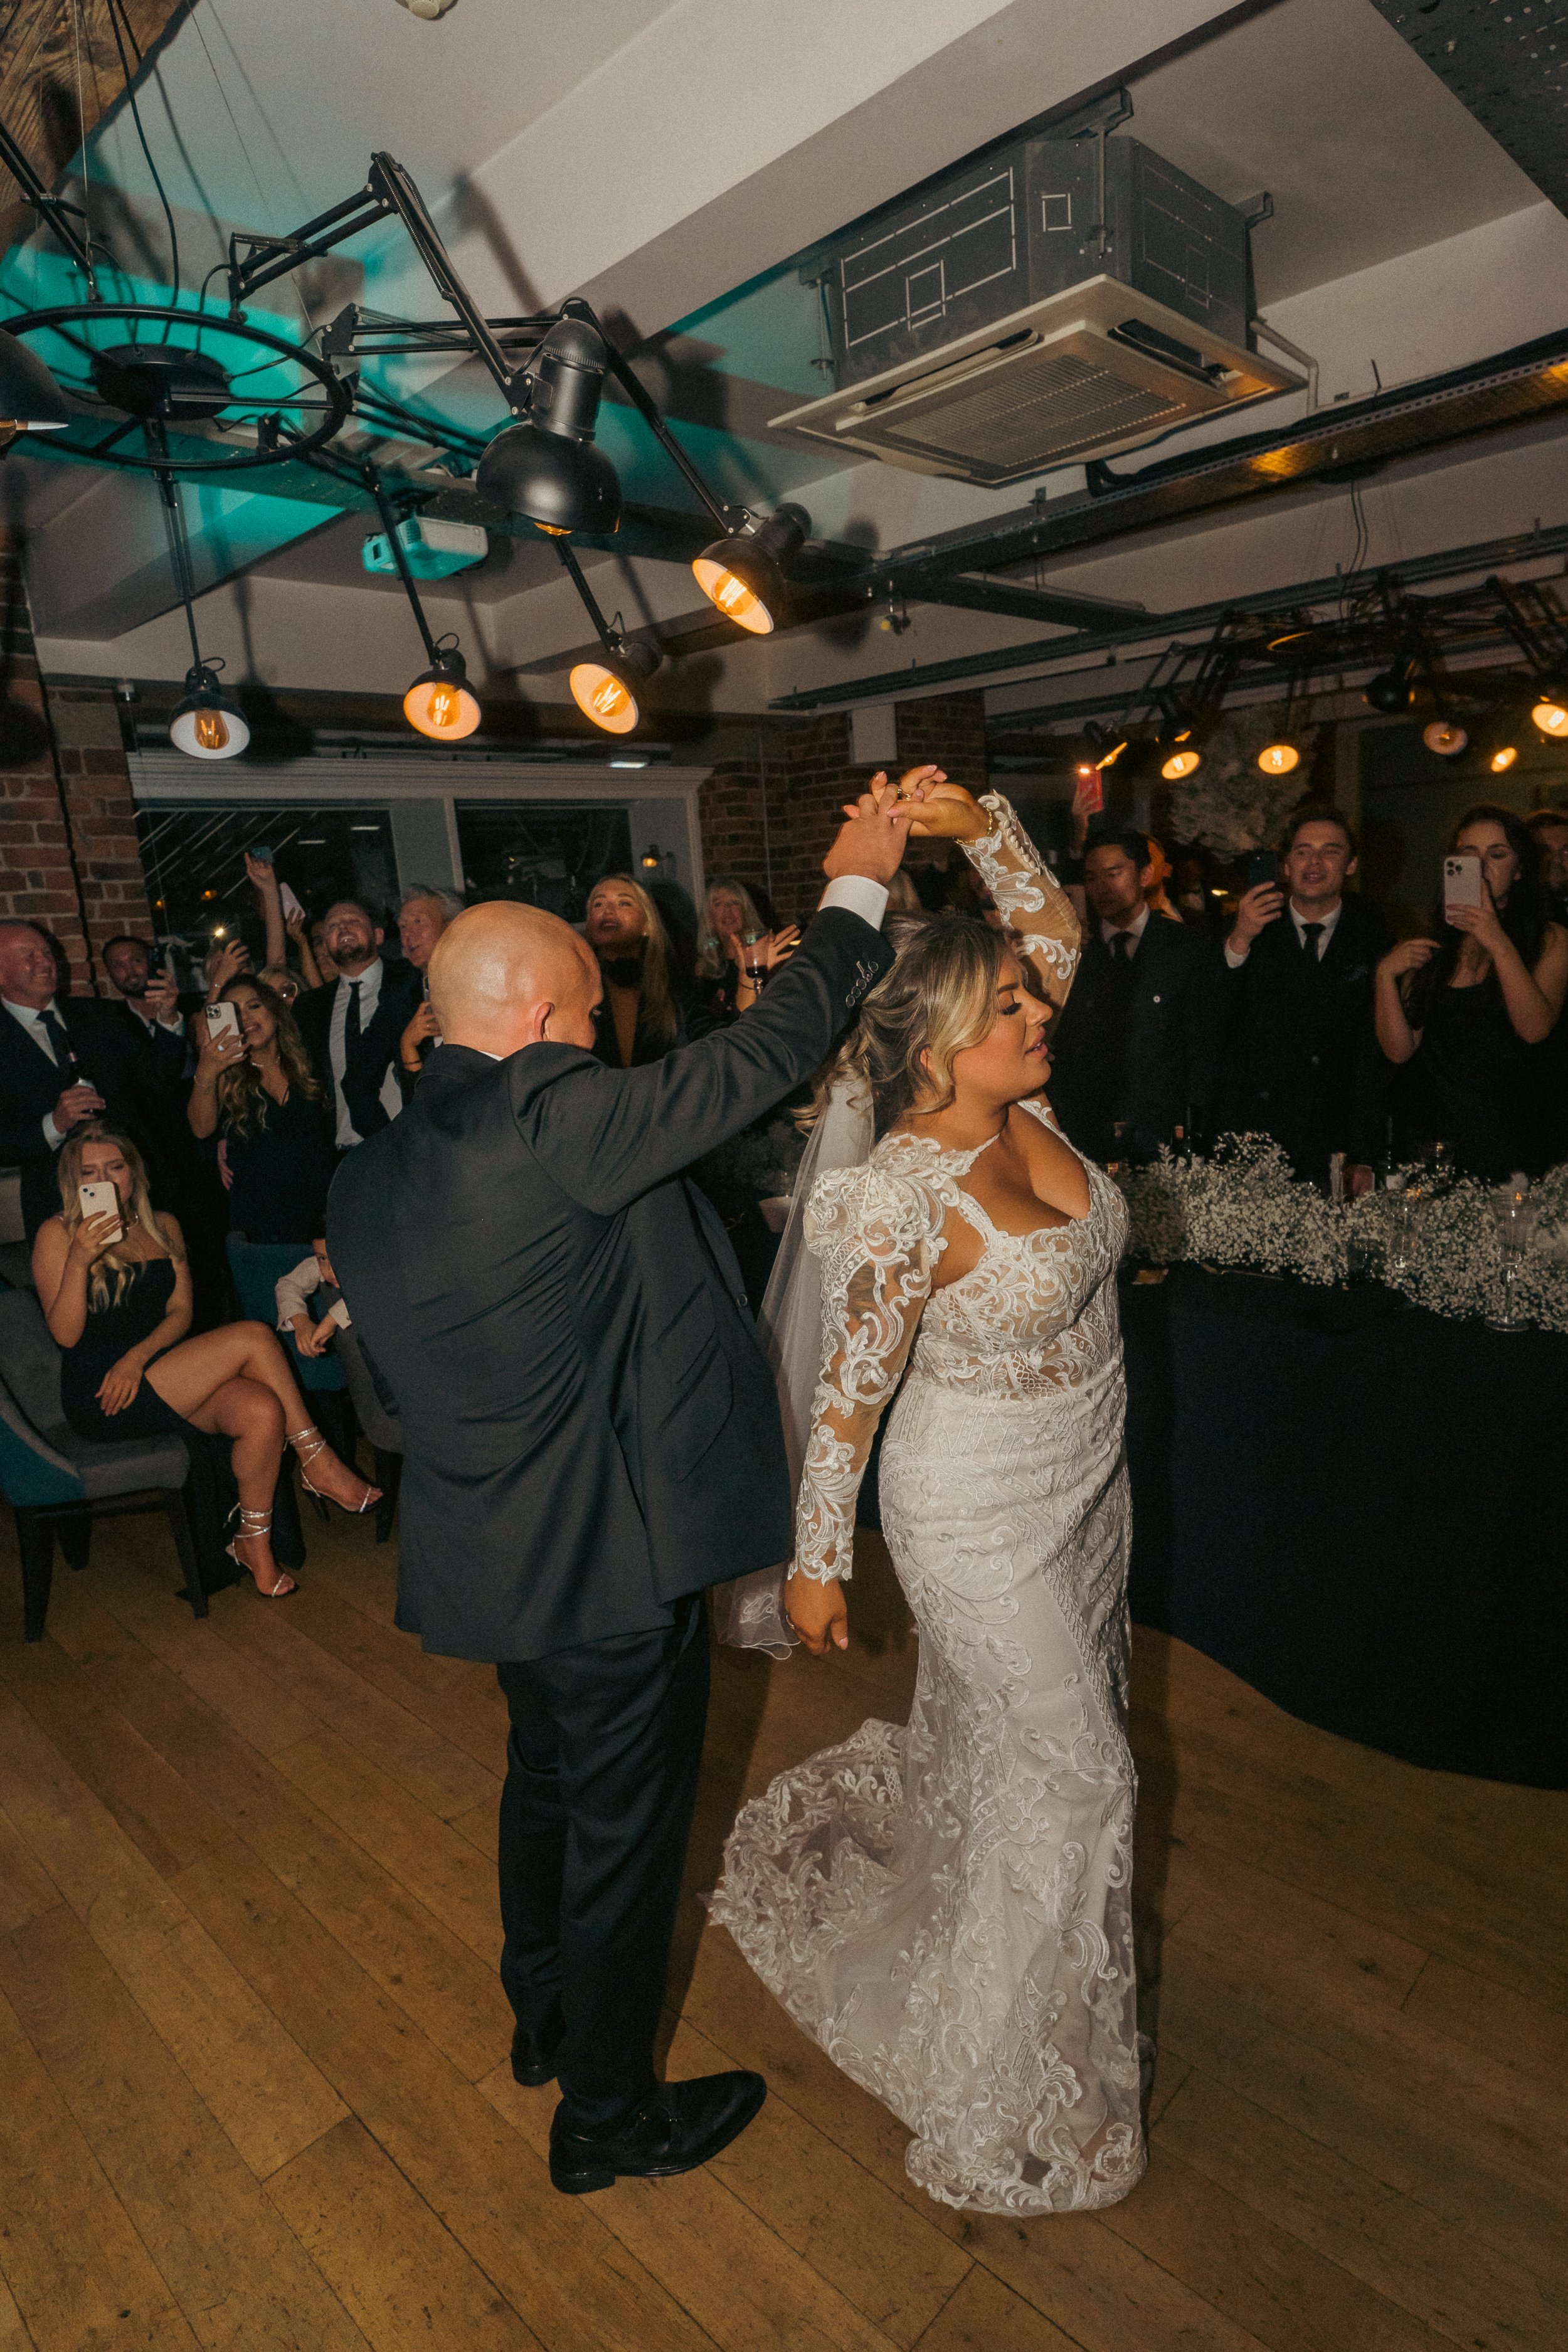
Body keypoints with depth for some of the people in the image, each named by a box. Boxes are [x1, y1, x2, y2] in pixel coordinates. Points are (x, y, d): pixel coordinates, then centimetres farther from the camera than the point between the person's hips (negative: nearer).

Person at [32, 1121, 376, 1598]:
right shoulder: (58, 1235, 0)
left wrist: (139, 1355, -10)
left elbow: (180, 1313, 9)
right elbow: (66, 1334, -7)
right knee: (253, 1336, -23)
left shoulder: (164, 1227, 15)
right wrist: (79, 1261, -22)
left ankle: (254, 1544, -9)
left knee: (264, 1411, -26)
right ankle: (318, 1462, -11)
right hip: (101, 1398, -5)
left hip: (160, 1376, 5)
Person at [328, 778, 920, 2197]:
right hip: (611, 1559, -8)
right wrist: (857, 891, -9)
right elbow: (764, 1054, -23)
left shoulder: (367, 1178, -1)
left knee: (547, 1783, 30)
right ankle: (604, 2115, 40)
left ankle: (542, 2018, 55)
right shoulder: (555, 1120, -27)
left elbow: (393, 1364, 9)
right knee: (627, 1829, 15)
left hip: (487, 1551, 9)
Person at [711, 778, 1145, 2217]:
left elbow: (1056, 927, 1)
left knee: (1031, 1725, 25)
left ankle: (848, 1823, 52)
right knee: (1069, 1777, 6)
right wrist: (817, 1561, -11)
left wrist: (979, 822, -14)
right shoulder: (908, 1197, -26)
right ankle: (1015, 2106, 32)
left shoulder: (1021, 1110, -6)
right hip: (983, 1513, -8)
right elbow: (848, 1390, -19)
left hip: (1084, 1481, 8)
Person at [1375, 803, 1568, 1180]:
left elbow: (1534, 1029, -16)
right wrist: (1386, 973, -13)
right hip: (1431, 1135, 2)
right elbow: (1399, 1050, -1)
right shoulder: (1431, 945, 7)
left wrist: (1499, 943, -19)